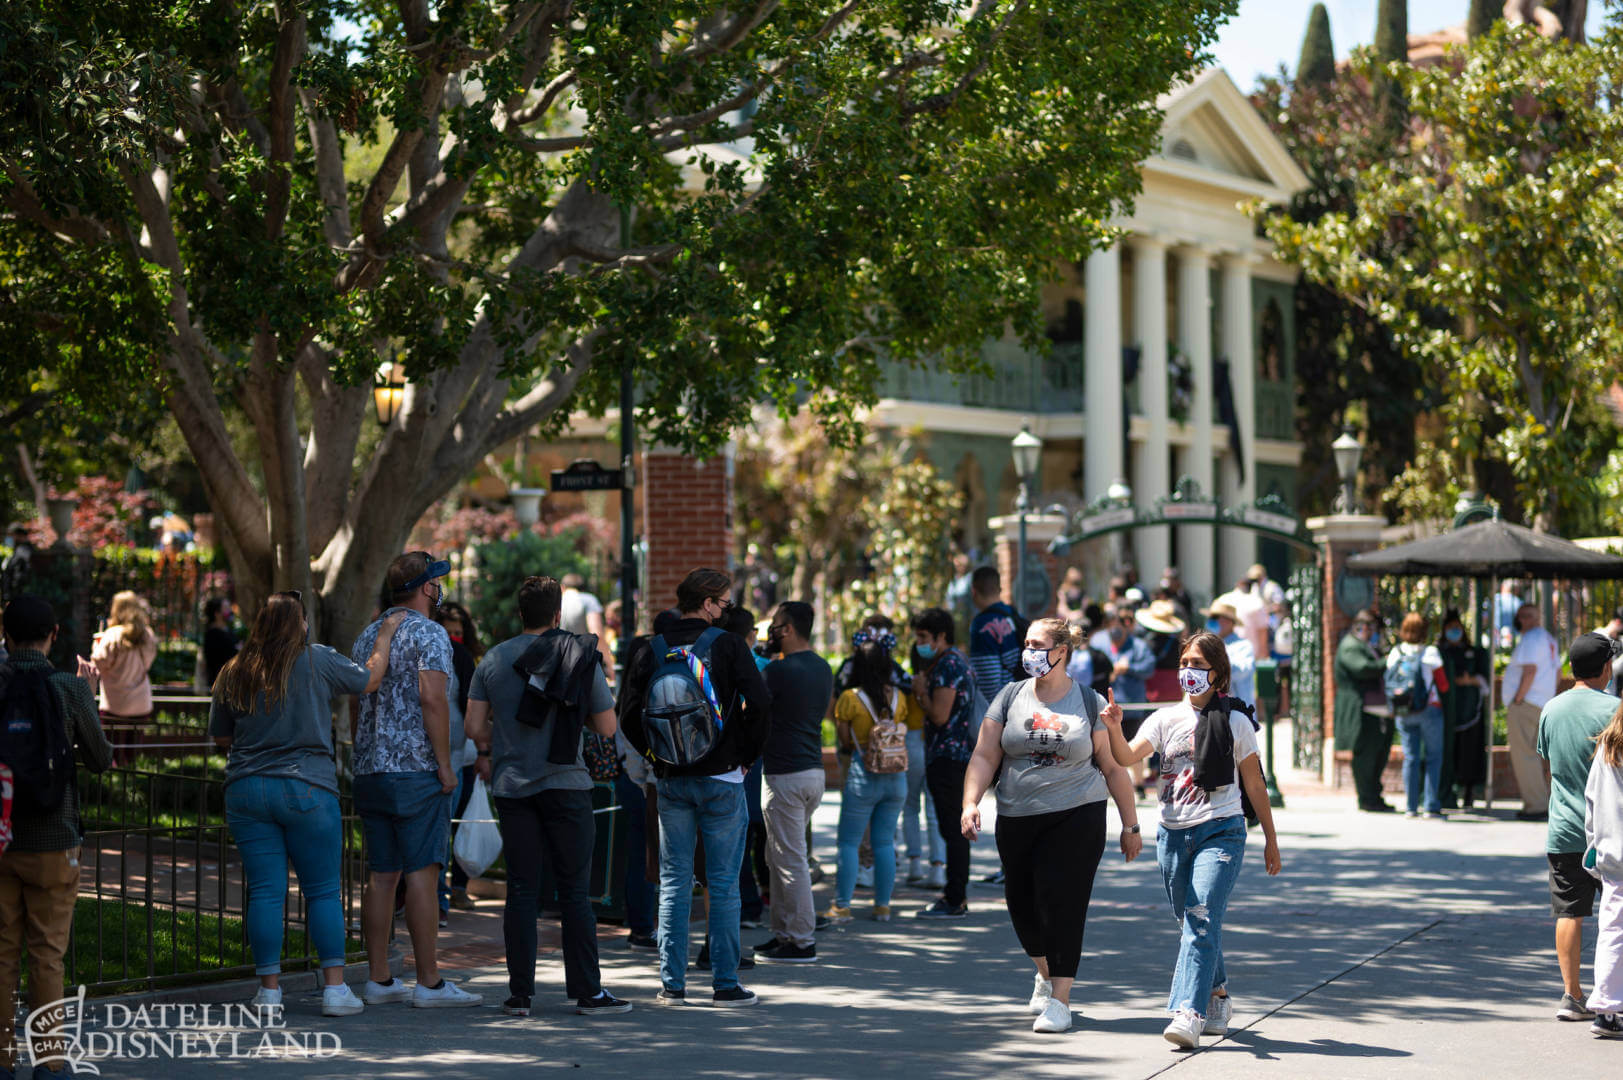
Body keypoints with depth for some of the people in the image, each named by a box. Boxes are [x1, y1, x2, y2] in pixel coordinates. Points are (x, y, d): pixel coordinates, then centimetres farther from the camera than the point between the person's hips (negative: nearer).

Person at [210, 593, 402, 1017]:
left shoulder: (233, 674, 6)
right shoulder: (319, 661, -4)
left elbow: (220, 737, 14)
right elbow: (370, 679, 10)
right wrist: (385, 637, 25)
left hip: (246, 789, 3)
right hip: (307, 787, -3)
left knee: (265, 892, 4)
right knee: (323, 891, 4)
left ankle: (269, 988, 4)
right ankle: (335, 987, 2)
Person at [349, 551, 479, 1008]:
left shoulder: (367, 636, 16)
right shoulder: (428, 633, -8)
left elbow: (356, 703, 18)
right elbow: (432, 698, -18)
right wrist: (445, 765, -15)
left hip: (371, 770, 8)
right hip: (416, 770, -8)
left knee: (381, 875, 8)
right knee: (422, 873, -7)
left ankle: (379, 980, 9)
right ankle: (429, 982, -7)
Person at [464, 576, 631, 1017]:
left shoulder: (494, 659, 2)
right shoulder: (581, 658, -4)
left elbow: (474, 727, 0)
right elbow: (607, 728, -2)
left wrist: (487, 752, 19)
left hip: (512, 785, 2)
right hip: (564, 783, -2)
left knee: (521, 890, 5)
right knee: (575, 890, 2)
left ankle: (520, 994, 4)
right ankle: (587, 991, 1)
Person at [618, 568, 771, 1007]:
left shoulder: (653, 650, 4)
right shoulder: (728, 645, -7)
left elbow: (627, 714, 1)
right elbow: (759, 703, -16)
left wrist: (657, 758, 10)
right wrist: (745, 755, -3)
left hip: (671, 780, 3)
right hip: (721, 779, -3)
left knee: (673, 883, 8)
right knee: (724, 885, 2)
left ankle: (672, 984, 7)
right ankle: (725, 984, 3)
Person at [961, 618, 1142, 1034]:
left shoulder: (1090, 703, 2)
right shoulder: (1011, 698, 7)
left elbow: (1113, 768, 6)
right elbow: (985, 755, 3)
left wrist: (1130, 825, 5)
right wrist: (971, 802, -12)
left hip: (1077, 817, -3)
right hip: (1017, 821, 3)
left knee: (1061, 903, -11)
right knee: (1022, 904, 6)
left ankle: (1059, 1000, -4)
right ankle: (1045, 973, 35)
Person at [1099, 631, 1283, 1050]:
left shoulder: (1235, 722, 2)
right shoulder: (1166, 719, 8)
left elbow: (1254, 784, 8)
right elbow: (1128, 757, -7)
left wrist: (1270, 839, 11)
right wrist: (1114, 729, -27)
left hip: (1221, 831, -4)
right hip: (1173, 834, 4)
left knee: (1201, 920, -17)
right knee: (1192, 922, 13)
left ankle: (1188, 1014, -25)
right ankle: (1217, 996, 34)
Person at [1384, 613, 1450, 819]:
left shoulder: (1394, 654, 3)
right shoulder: (1430, 653, -7)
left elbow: (1390, 684, 10)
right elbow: (1443, 685, 0)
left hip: (1404, 714, 3)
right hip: (1429, 709, -3)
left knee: (1410, 758, 5)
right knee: (1433, 757, 4)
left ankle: (1411, 807, 2)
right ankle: (1431, 806, -2)